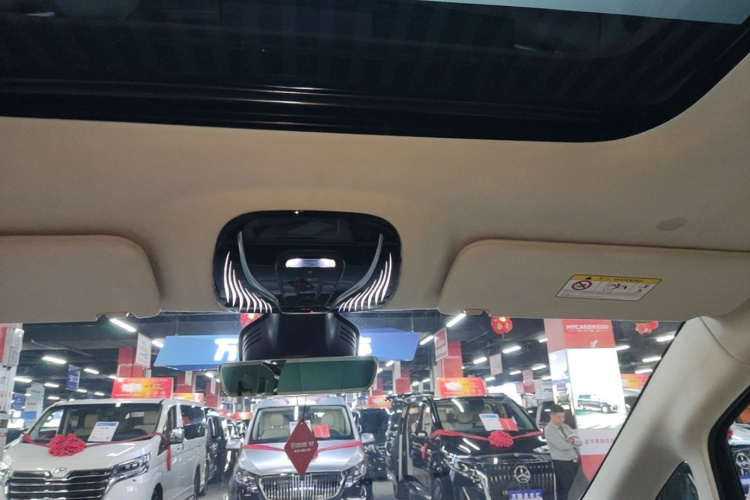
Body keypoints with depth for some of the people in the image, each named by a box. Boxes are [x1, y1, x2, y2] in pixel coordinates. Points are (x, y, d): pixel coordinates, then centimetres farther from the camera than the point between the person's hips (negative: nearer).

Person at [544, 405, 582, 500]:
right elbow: (563, 446, -20)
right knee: (564, 489, -3)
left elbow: (579, 442, 7)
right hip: (561, 463, -7)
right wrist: (573, 441, -2)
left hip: (574, 461, 7)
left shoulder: (565, 426, 12)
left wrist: (573, 440, -14)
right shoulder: (549, 430, -11)